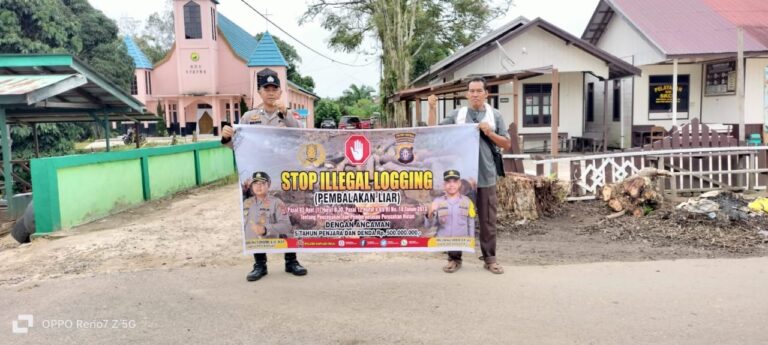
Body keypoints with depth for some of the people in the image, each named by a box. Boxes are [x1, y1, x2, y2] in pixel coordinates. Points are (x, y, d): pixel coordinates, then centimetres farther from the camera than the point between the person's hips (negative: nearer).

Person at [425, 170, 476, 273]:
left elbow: (471, 224, 10)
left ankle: (455, 260, 12)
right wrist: (430, 213, -19)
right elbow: (428, 225, -2)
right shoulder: (437, 201, 3)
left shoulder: (467, 201, 7)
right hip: (442, 240, 1)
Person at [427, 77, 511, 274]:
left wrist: (490, 133, -8)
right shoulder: (457, 114, 5)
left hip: (486, 176, 0)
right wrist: (433, 109, -6)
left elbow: (507, 144, 7)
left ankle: (490, 258, 17)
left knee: (488, 220, 6)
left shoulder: (495, 116, 6)